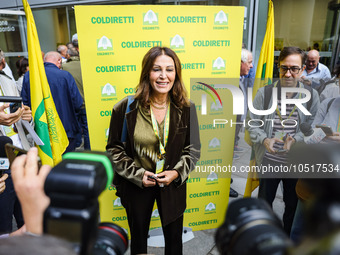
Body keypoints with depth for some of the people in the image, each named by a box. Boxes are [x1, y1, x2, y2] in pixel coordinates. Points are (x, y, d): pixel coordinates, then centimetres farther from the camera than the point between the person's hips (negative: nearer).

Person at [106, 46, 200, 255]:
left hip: (173, 185, 1)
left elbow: (194, 150, -1)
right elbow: (114, 149, -6)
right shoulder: (126, 109, -15)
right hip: (136, 186, 0)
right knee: (138, 234, 24)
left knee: (174, 236, 22)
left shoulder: (186, 109, -10)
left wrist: (176, 173, -15)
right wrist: (137, 174, -15)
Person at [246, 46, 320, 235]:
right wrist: (265, 140, -21)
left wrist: (296, 139, -19)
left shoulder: (311, 95, -5)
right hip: (269, 162, 0)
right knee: (265, 200, 19)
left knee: (293, 202, 20)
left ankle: (289, 236, 47)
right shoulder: (265, 92, -7)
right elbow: (252, 122, -5)